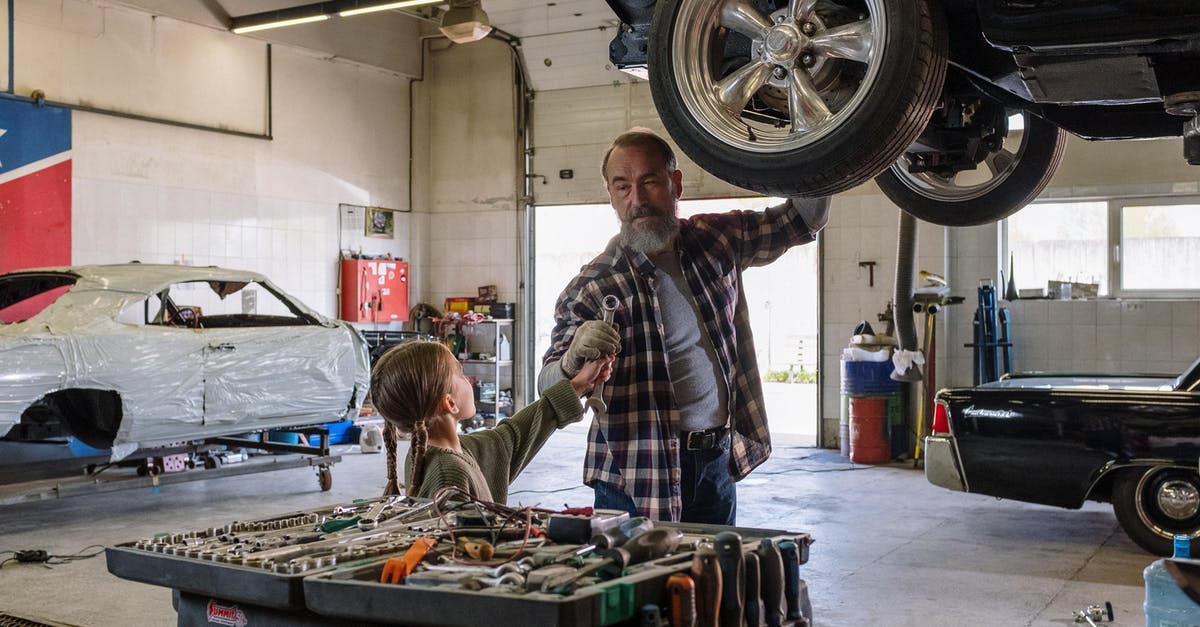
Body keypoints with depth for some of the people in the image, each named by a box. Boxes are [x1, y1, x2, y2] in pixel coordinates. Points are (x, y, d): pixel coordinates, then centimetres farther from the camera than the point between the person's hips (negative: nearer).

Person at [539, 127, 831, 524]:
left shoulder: (716, 241, 4)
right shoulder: (592, 286, -10)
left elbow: (802, 222, 16)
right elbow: (550, 391, -12)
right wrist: (572, 361, -36)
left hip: (717, 461, 4)